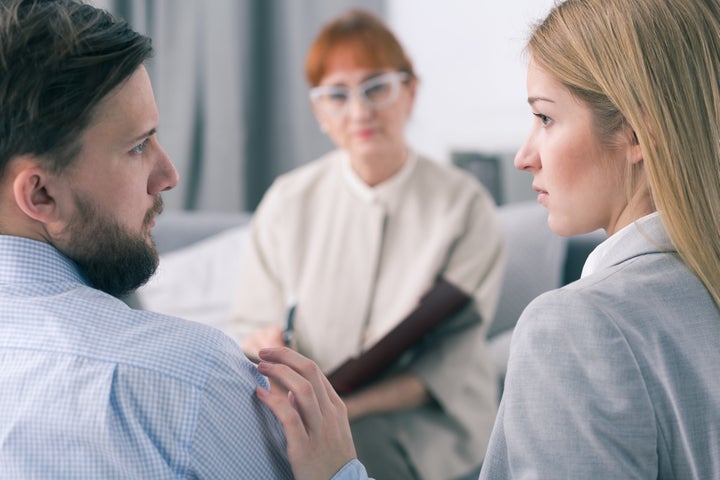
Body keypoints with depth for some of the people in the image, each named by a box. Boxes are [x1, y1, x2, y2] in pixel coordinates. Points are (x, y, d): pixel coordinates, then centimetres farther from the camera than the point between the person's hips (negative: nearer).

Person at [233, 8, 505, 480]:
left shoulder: (464, 206, -3)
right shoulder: (288, 203, 5)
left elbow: (446, 366, -9)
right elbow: (254, 327, 8)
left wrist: (342, 405, -23)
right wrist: (263, 351, -16)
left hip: (428, 415, -2)